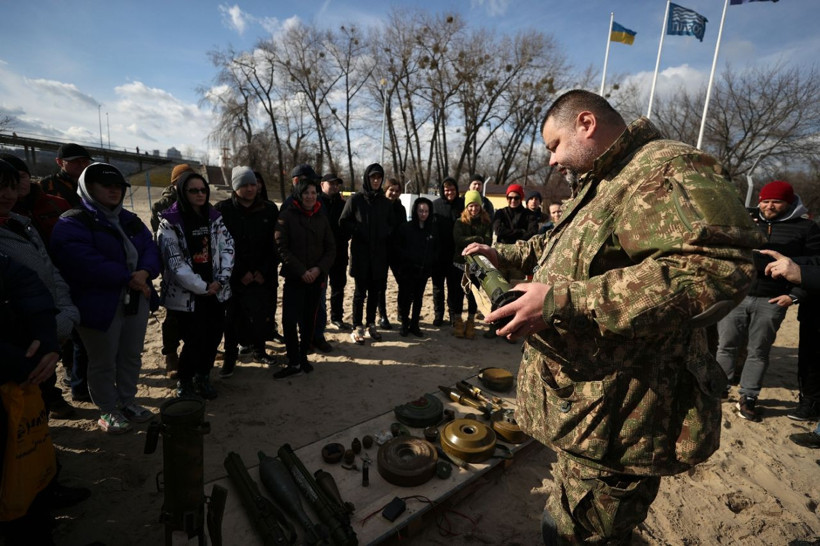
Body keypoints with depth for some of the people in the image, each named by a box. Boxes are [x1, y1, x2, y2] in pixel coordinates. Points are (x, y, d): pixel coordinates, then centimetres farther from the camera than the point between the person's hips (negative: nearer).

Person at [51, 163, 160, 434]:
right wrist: (127, 278, -23)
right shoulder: (72, 223, -9)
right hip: (100, 305, -6)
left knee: (132, 355, 17)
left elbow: (150, 248, 3)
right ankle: (108, 410, 26)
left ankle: (127, 400, 35)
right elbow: (84, 262, -23)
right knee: (103, 361, 8)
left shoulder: (130, 220, 13)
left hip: (136, 300, 6)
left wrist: (145, 272, -18)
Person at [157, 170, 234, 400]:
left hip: (215, 290, 5)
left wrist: (220, 279, -9)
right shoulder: (170, 222, -8)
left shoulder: (214, 217, 6)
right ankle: (184, 382, 25)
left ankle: (202, 377, 31)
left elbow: (227, 248, 2)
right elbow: (174, 262, -13)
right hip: (186, 294, -4)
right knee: (194, 340, -1)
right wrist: (202, 287, -14)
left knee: (214, 335, 7)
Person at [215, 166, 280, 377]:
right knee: (232, 318, 6)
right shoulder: (222, 209, -4)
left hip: (263, 277, 2)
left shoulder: (269, 210, 1)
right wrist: (240, 273, -10)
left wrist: (264, 271, -7)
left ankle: (259, 350, 29)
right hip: (233, 277, -1)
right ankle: (230, 356, 25)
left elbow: (274, 245, 1)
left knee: (263, 316, 7)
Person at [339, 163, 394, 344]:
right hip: (360, 252, -4)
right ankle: (357, 327, 10)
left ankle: (371, 325, 21)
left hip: (379, 253, 4)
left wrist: (385, 233, -1)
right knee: (360, 291, 0)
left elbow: (391, 223, 19)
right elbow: (343, 222, 0)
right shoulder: (356, 199, -1)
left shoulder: (384, 201, 11)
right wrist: (358, 232, -12)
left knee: (375, 290, 9)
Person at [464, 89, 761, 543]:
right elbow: (562, 244, 32)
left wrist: (561, 301, -33)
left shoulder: (665, 169, -16)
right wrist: (504, 254, 20)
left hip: (613, 424, -9)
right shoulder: (603, 185, 18)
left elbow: (716, 269, -32)